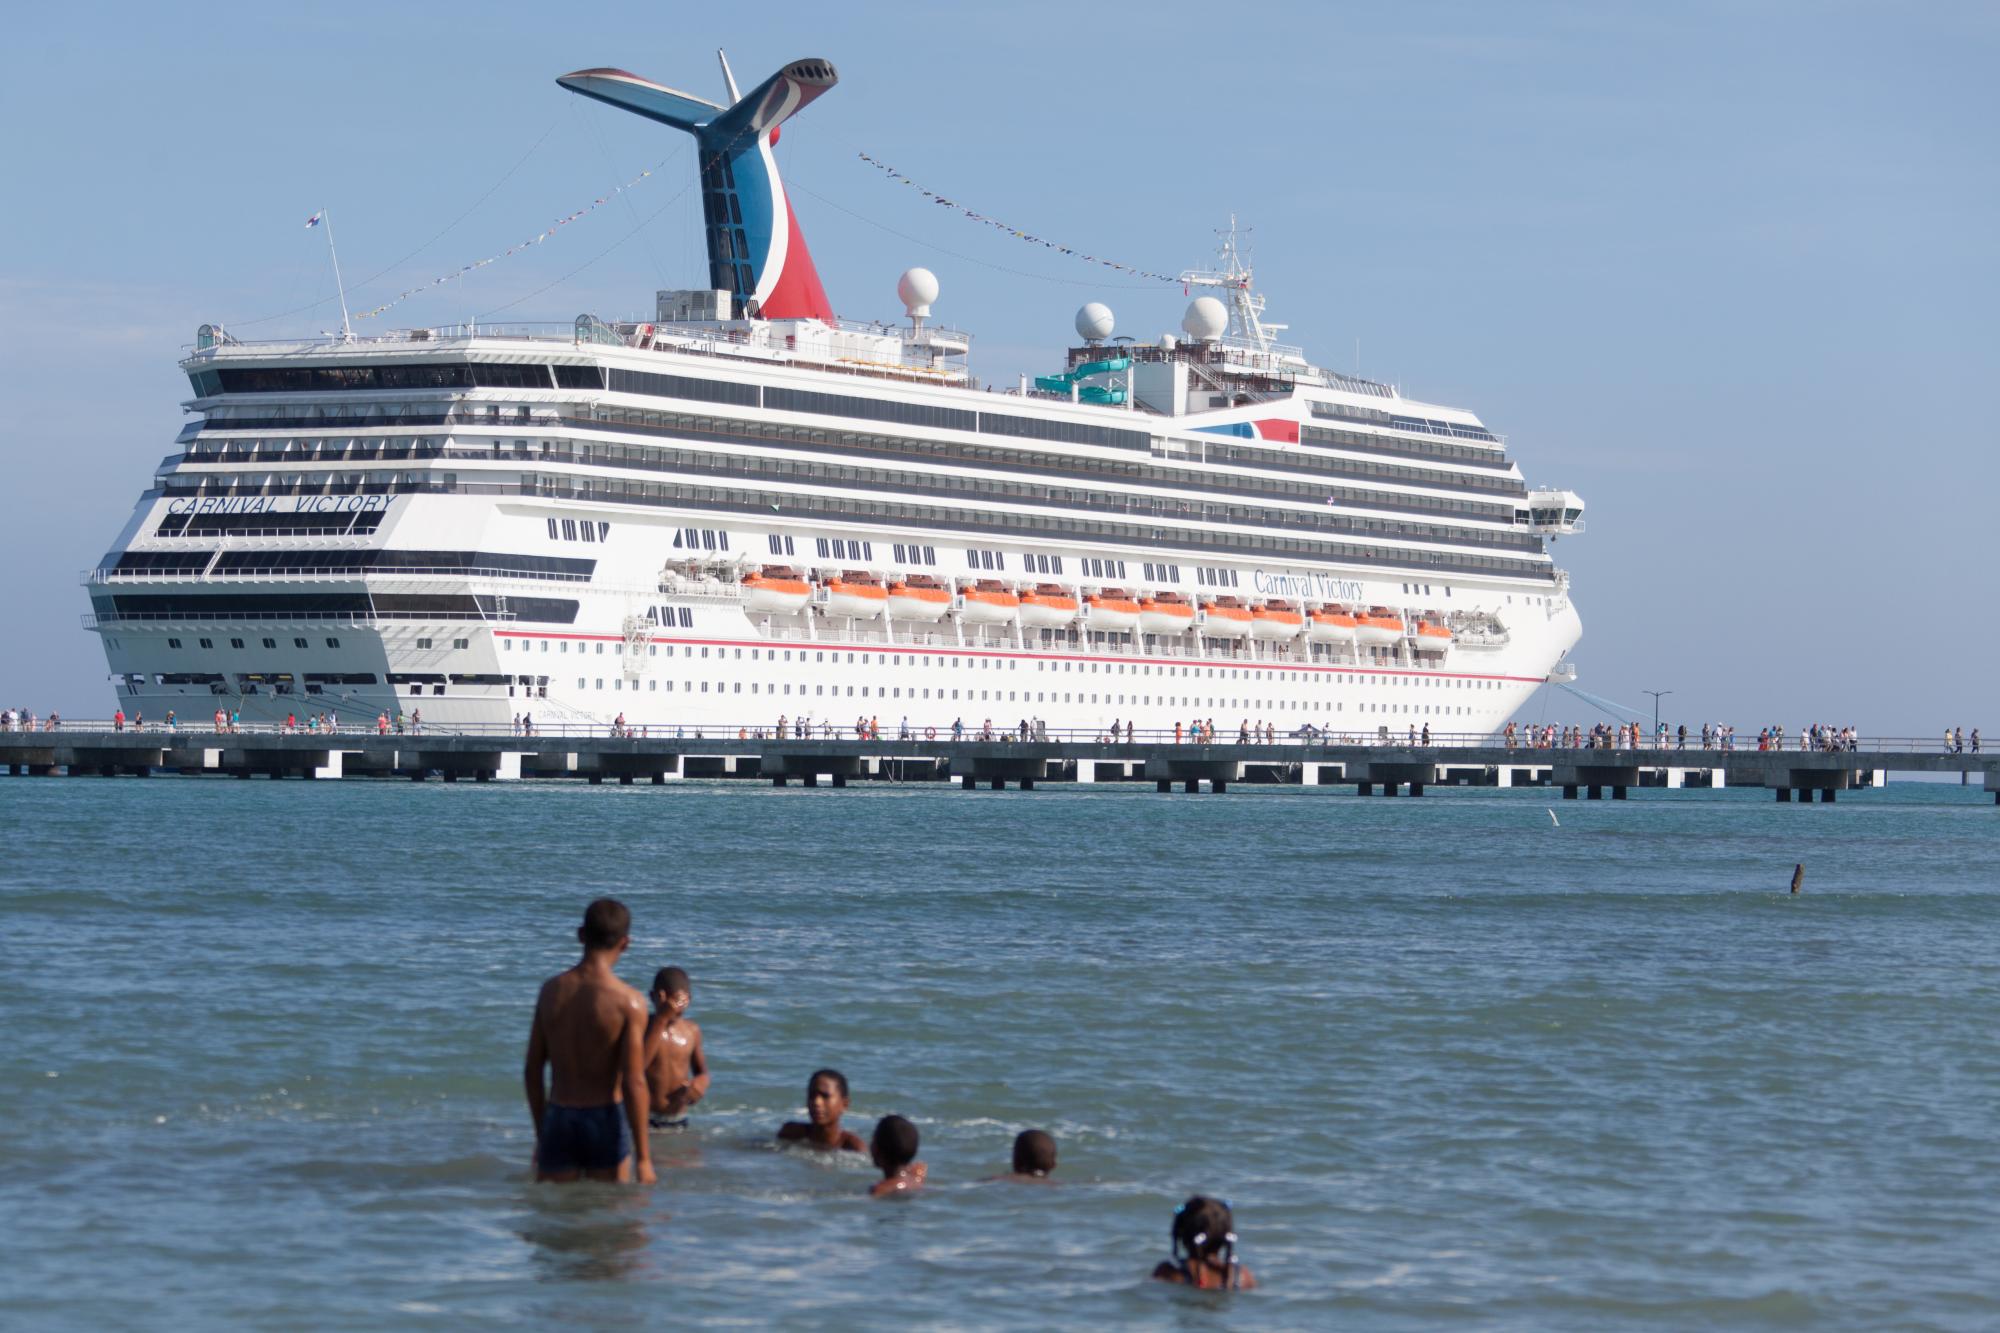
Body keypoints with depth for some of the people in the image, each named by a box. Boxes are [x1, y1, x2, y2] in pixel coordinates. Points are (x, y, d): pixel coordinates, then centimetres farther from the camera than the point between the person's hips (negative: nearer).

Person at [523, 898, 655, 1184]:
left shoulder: (551, 990, 0)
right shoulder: (629, 1002, -13)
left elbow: (532, 1070, 5)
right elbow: (634, 1083, -15)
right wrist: (643, 1158, -10)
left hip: (558, 1119, 3)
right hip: (605, 1123, -3)